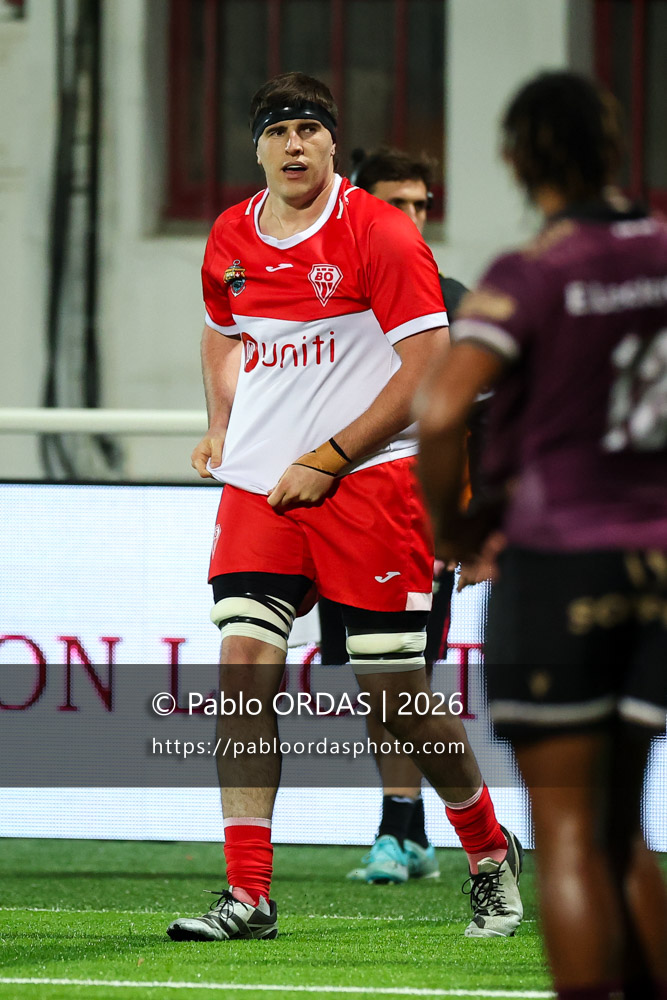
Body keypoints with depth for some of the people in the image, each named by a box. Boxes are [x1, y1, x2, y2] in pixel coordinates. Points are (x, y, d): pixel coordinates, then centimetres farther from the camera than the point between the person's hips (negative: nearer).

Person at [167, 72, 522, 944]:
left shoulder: (380, 234, -9)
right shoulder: (230, 239, 9)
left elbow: (428, 368, -12)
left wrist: (326, 461, -14)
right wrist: (223, 425, 13)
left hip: (368, 480, -5)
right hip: (260, 482, 5)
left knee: (395, 689, -3)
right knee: (244, 662, -11)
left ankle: (492, 853, 23)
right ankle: (248, 896, -10)